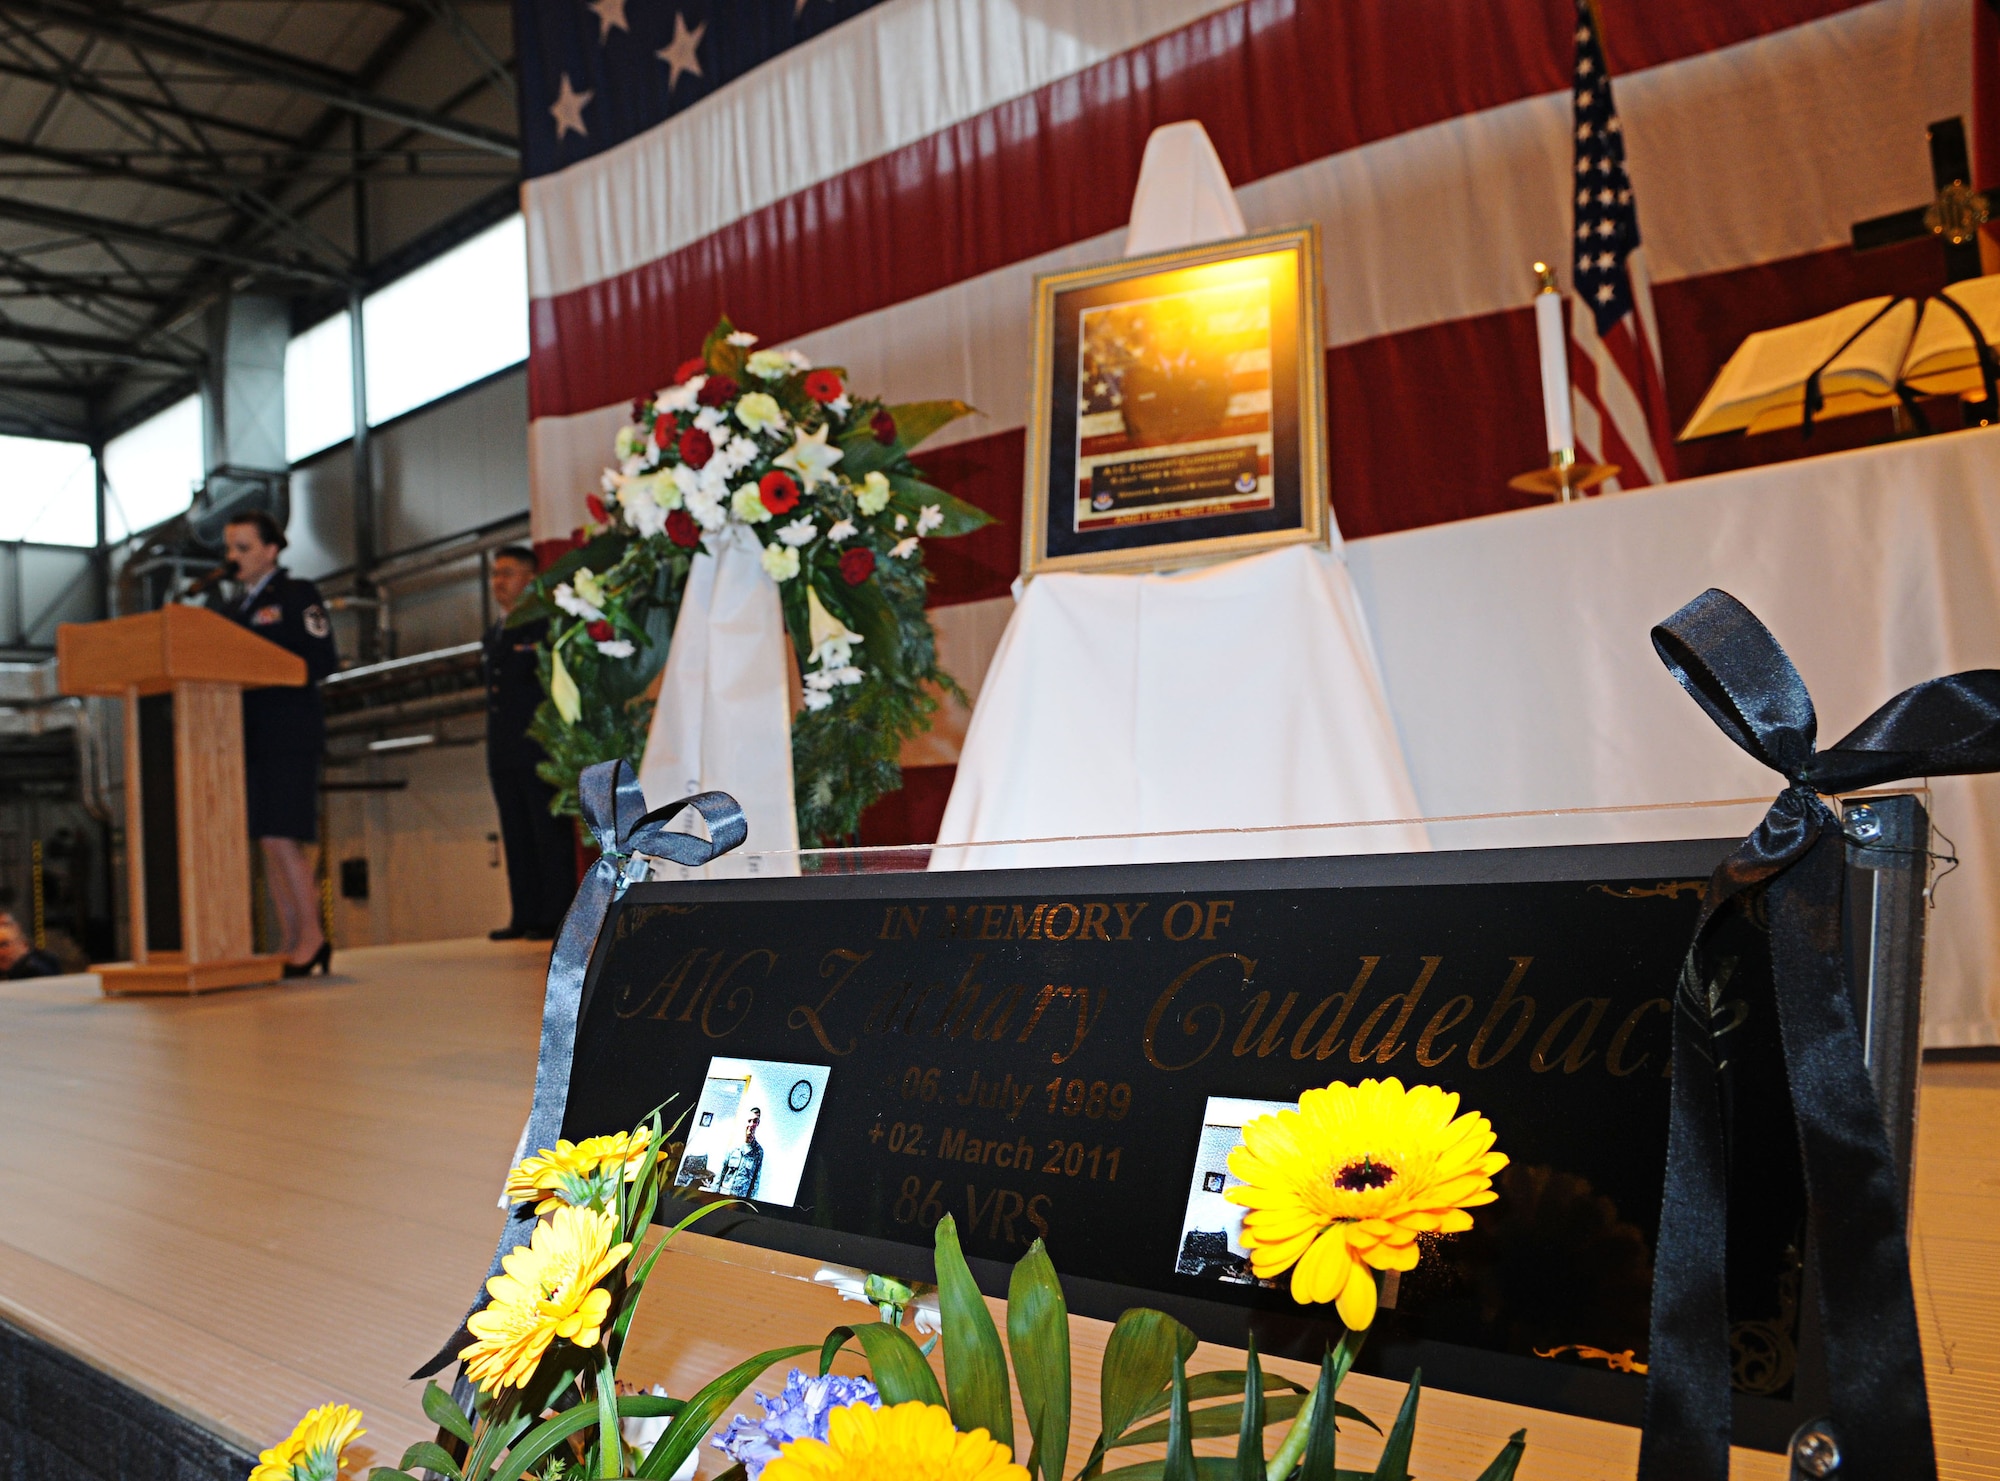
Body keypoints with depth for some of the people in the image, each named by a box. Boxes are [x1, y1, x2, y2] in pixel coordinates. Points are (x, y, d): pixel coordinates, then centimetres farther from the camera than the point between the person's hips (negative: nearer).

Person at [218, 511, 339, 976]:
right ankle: (290, 941, 10)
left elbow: (324, 660, -10)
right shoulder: (236, 607, 21)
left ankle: (312, 936, -4)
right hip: (248, 734, 7)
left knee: (281, 837, -12)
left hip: (289, 732, -7)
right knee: (268, 843, 6)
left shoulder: (298, 594, 0)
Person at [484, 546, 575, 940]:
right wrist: (494, 751, 16)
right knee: (516, 837, 9)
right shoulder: (493, 635, 20)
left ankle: (556, 916, -1)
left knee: (550, 833, -4)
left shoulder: (545, 625, -3)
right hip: (503, 754, 8)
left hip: (539, 748, -8)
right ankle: (524, 916, 13)